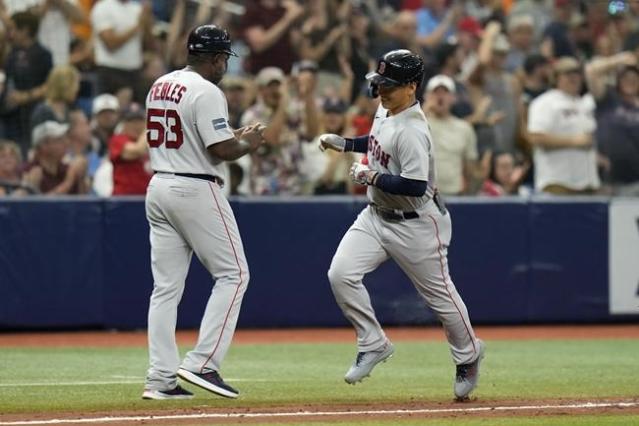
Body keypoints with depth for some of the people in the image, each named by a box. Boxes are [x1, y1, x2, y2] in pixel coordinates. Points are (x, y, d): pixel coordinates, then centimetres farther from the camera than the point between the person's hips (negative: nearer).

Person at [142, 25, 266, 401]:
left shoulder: (160, 86, 13)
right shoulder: (206, 92, -13)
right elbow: (221, 151, -19)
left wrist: (231, 137, 18)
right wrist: (248, 143, 2)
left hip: (159, 187, 8)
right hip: (196, 191, -8)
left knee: (167, 285, 7)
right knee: (233, 274, 1)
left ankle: (161, 379, 3)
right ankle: (202, 364, -8)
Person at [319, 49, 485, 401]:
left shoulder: (412, 131, -27)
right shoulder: (385, 112, 2)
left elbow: (415, 186, -32)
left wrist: (372, 176, -25)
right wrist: (344, 144, 12)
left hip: (415, 224, -8)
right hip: (376, 216, 8)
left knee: (439, 293, 7)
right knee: (341, 273, -10)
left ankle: (468, 356, 30)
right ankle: (374, 344, 5)